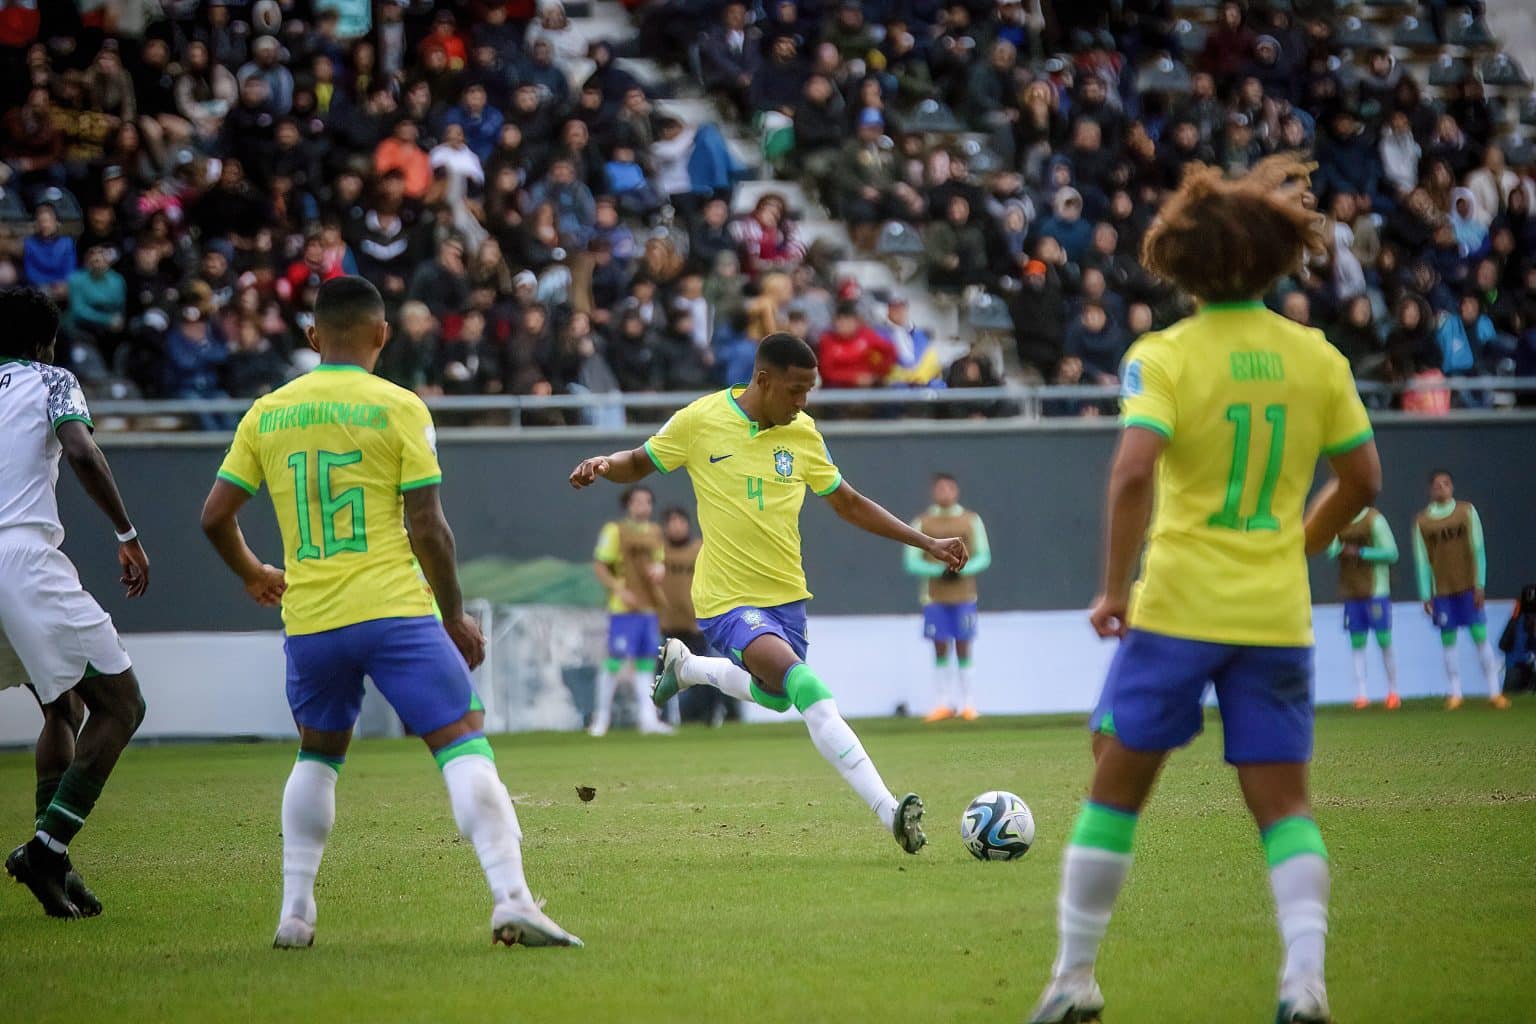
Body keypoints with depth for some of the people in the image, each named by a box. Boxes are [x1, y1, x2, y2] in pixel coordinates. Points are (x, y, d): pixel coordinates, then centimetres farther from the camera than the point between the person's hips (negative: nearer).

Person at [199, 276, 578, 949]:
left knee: (317, 756, 24)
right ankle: (511, 899, -20)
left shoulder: (267, 413, 9)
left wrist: (252, 573, 31)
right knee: (466, 747, -5)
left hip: (309, 620, 4)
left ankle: (295, 912, 18)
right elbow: (427, 528, -5)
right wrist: (456, 617, 6)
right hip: (395, 611, -4)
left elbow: (215, 516, 11)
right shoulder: (398, 408, -2)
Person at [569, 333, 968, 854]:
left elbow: (848, 503, 13)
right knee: (809, 690, -25)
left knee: (775, 698, 20)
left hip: (786, 595, 6)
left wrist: (927, 543, 10)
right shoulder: (699, 421, -9)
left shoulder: (803, 433, 2)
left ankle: (684, 664, 46)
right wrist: (603, 464, -18)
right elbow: (639, 463, 6)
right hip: (729, 599, -6)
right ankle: (889, 811, -28)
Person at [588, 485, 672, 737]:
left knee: (646, 661, 6)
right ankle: (601, 718, 3)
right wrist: (619, 589, -18)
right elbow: (599, 566, -7)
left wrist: (659, 570, 4)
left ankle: (647, 718, 7)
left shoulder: (655, 532, 14)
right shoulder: (615, 530, -5)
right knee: (615, 660, -7)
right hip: (623, 609, -6)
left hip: (648, 607, 6)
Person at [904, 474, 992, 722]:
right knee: (940, 648, -1)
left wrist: (961, 569, -15)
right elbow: (911, 562, 1)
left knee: (963, 646, 0)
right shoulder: (922, 523, 4)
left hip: (964, 595, 0)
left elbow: (983, 557, 3)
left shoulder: (971, 521, 5)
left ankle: (967, 703, 7)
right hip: (934, 596, 0)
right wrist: (938, 570, -15)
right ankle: (943, 703, 6)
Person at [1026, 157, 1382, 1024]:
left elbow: (1134, 470, -22)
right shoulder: (1316, 357, 4)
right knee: (1284, 804, 6)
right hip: (1278, 614, 3)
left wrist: (1115, 587, -14)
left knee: (1116, 790, 10)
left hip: (1177, 605, -3)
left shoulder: (1163, 356, -8)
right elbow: (1364, 480, 10)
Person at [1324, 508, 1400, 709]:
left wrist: (1361, 552, -16)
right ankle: (1360, 694, 3)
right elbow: (1331, 551, 1)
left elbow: (1391, 553, -9)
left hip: (1376, 592, -5)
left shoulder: (1374, 519, -8)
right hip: (1351, 594, 5)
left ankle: (1393, 692, 8)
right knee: (1357, 643, 2)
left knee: (1384, 641, -1)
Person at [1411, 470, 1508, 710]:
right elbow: (1422, 560, 3)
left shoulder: (1467, 511, 1)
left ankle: (1494, 691, 1)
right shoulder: (1422, 521, 2)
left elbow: (1478, 550, -1)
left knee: (1480, 635, -3)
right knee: (1448, 639, 2)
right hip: (1441, 589, 1)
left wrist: (1479, 585, -7)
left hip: (1468, 586, -1)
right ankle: (1455, 693, 9)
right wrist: (1425, 596, -1)